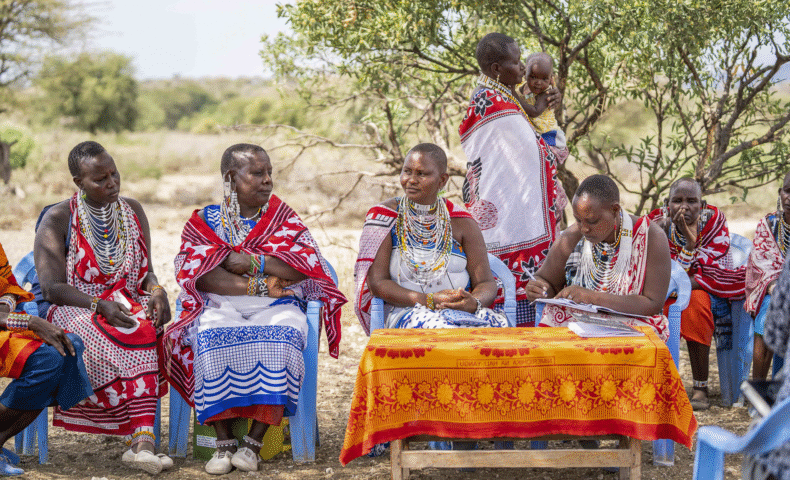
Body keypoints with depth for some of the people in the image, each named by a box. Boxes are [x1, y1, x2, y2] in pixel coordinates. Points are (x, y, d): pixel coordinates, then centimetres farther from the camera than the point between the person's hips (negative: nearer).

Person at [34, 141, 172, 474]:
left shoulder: (132, 211, 12)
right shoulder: (57, 220, -3)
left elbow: (146, 270, 16)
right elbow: (51, 287, -9)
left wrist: (156, 291, -9)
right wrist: (100, 306, -23)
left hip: (129, 304, 3)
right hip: (74, 308, -3)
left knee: (144, 332, -33)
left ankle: (140, 441, -43)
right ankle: (142, 437, -35)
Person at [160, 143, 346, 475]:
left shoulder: (283, 216, 14)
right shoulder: (203, 221, 10)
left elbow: (305, 267, -2)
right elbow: (201, 275, -6)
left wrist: (252, 263, -10)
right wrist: (261, 285, -13)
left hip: (277, 307, 1)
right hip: (221, 307, 0)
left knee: (282, 338, -34)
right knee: (213, 338, -35)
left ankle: (254, 441, -29)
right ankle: (223, 441, -28)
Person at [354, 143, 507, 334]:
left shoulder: (462, 224, 10)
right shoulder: (384, 217, 4)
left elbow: (486, 283, 7)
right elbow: (376, 282, -3)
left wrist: (475, 303, -19)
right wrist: (429, 300, -17)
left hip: (464, 311, 4)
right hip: (406, 312, -4)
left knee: (499, 324, -31)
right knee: (439, 326, -40)